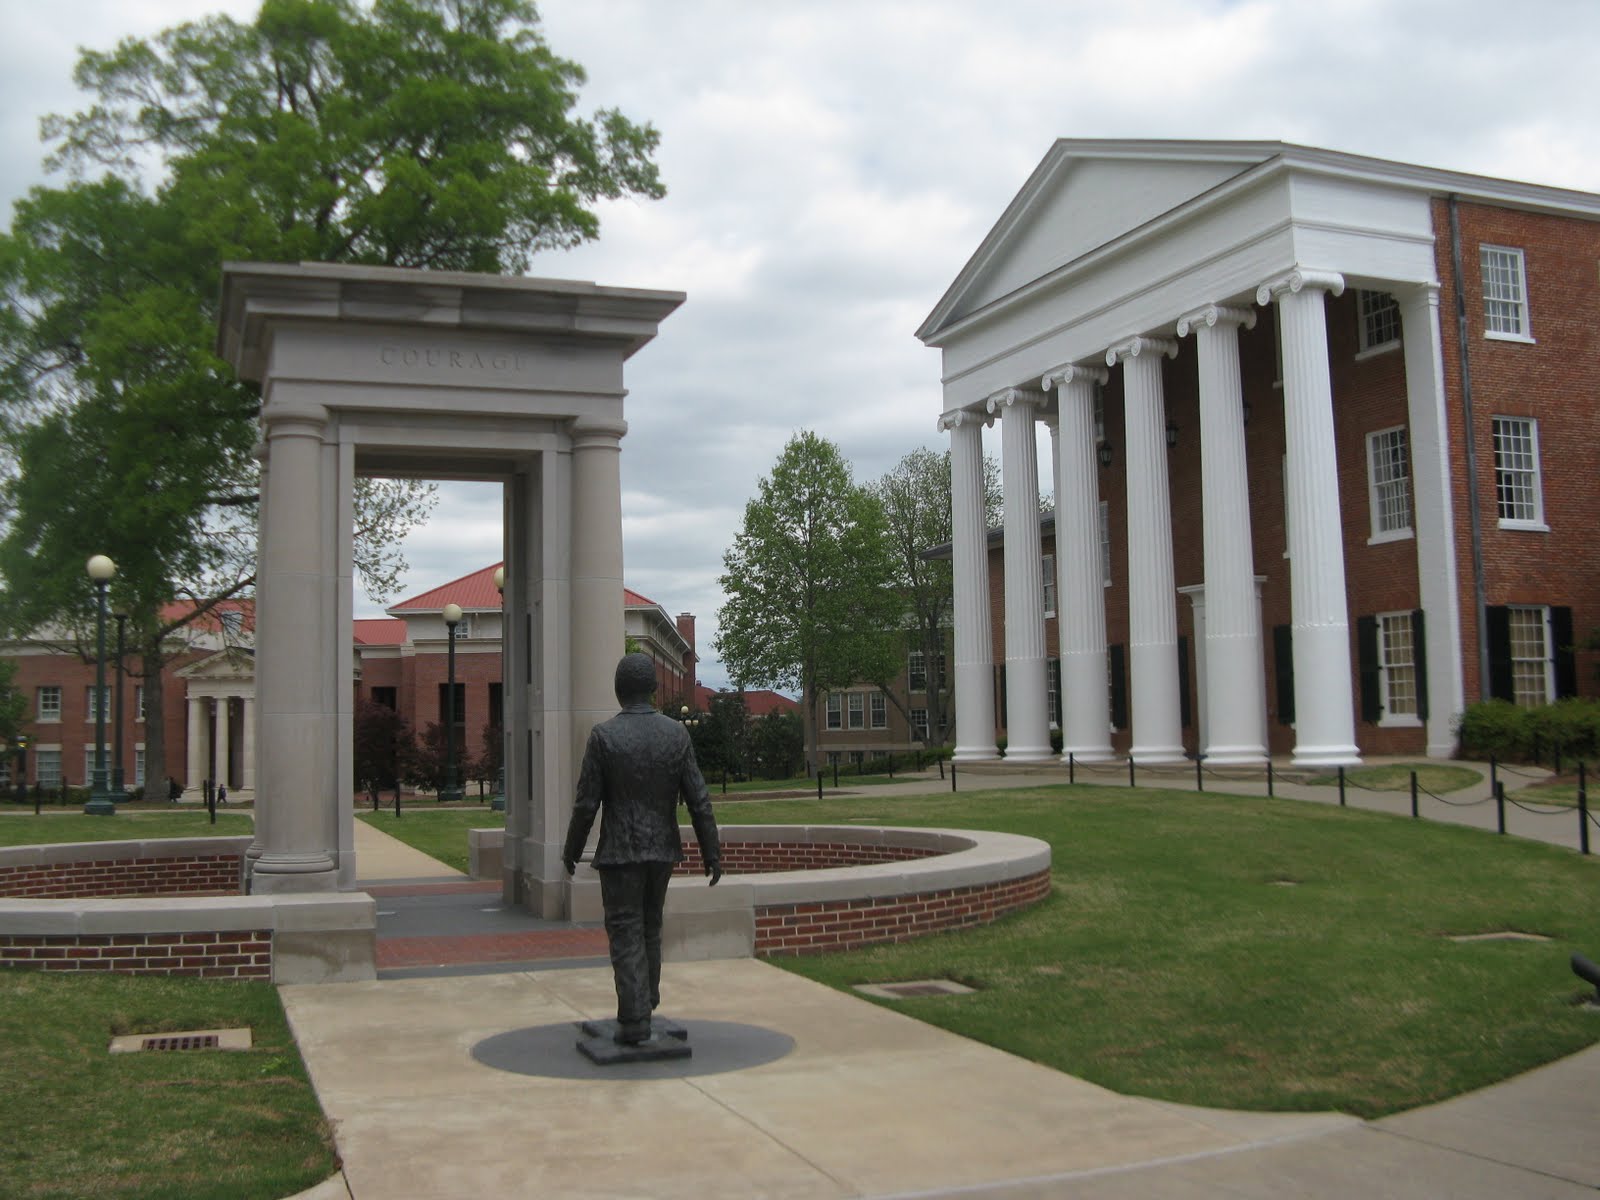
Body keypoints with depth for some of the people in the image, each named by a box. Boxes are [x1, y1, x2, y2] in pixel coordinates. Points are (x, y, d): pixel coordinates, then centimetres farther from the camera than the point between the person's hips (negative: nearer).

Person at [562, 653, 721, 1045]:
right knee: (650, 928, 21)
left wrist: (571, 850, 5)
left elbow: (586, 803, -9)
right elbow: (698, 800, -3)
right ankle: (646, 1003, 32)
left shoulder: (603, 735, -12)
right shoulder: (677, 734, -3)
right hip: (663, 850, 4)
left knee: (626, 936, 1)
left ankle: (635, 1023, -4)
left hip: (619, 852, -4)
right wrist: (712, 853, 4)